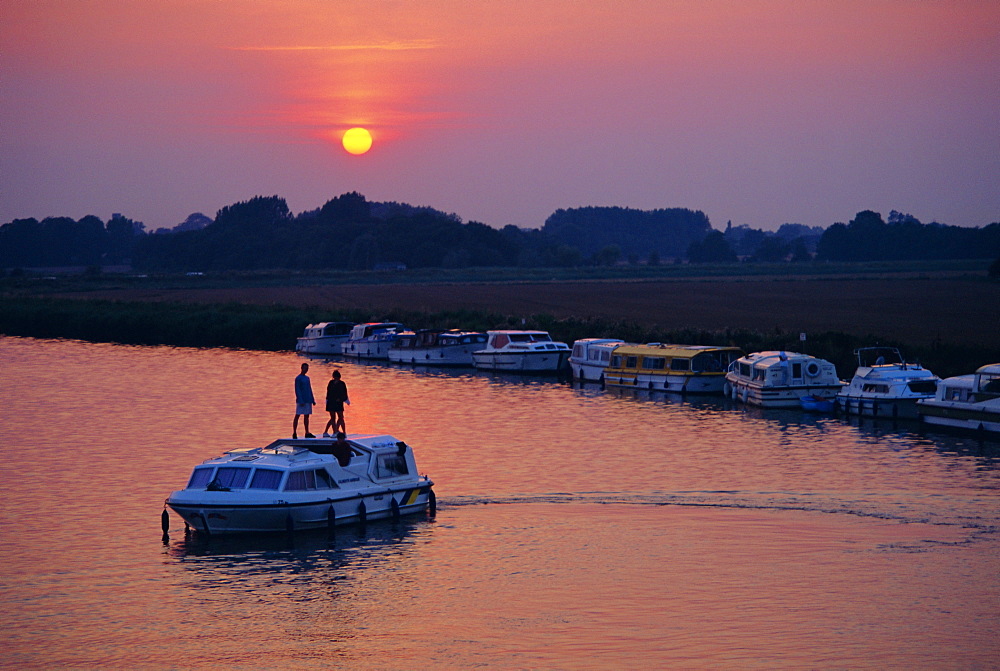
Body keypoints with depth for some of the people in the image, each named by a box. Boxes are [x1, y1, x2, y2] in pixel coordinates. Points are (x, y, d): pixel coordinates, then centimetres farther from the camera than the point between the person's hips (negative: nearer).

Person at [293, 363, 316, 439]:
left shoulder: (307, 378, 17)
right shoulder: (298, 378, -7)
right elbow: (297, 390, -13)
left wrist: (313, 400, 16)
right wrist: (301, 401, -20)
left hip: (308, 401, 8)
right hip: (301, 401, -8)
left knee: (306, 416, 7)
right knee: (297, 415, -5)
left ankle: (307, 433, 9)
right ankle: (294, 433, -5)